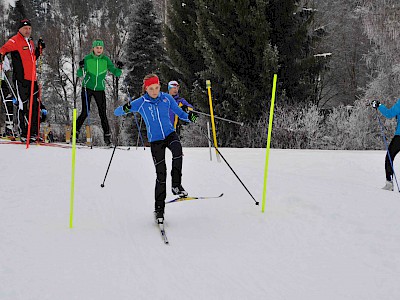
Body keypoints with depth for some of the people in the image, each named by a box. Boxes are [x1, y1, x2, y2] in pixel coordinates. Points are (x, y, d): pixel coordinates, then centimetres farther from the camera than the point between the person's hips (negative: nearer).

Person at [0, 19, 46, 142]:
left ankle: (33, 133, 15)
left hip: (32, 79, 8)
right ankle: (23, 133, -1)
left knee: (35, 105, 8)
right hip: (21, 78, -8)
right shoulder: (15, 41, -4)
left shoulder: (30, 42, 21)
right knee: (23, 105, -7)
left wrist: (39, 49, 18)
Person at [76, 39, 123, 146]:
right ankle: (76, 131, 10)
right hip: (87, 88, -1)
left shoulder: (106, 60, -1)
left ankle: (107, 135, 6)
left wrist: (119, 68, -22)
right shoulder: (87, 59, -5)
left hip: (100, 89, 1)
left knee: (103, 113, -3)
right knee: (85, 112, -7)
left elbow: (116, 73, -2)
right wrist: (81, 68, -27)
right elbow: (79, 74, -7)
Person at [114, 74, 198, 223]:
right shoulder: (140, 103, -5)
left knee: (177, 149, -33)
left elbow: (179, 112, 9)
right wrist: (125, 109, -29)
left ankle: (176, 185, -20)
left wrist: (189, 117, -13)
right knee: (161, 173, -5)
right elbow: (116, 112, -5)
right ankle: (159, 208, 7)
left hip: (170, 134, 1)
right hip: (155, 140, -1)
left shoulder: (167, 98, 1)